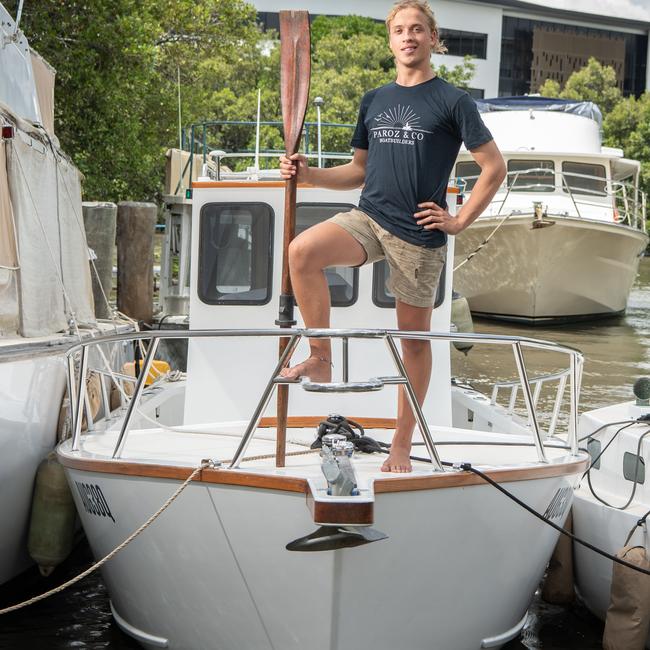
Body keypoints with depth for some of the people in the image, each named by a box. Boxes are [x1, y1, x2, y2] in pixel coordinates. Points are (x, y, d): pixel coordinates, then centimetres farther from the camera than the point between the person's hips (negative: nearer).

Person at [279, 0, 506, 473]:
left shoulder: (452, 101, -1)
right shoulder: (374, 102, 13)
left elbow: (495, 168, 0)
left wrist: (460, 221, -4)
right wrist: (307, 174, 5)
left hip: (420, 234, -3)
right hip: (368, 218, 4)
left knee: (415, 338, 4)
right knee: (302, 252, -26)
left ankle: (402, 446, 15)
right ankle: (321, 359, -11)